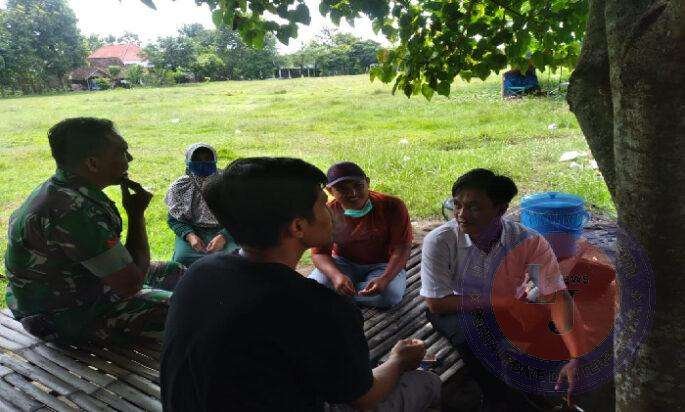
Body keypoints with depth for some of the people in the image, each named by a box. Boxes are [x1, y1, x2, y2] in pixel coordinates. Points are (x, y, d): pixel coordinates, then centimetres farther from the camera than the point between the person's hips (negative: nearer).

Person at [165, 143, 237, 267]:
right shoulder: (179, 187, 1)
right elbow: (173, 219, 3)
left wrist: (223, 237, -24)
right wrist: (190, 236, -17)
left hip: (222, 232, -1)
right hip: (191, 232, 1)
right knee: (181, 259, -27)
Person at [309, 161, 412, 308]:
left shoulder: (392, 207, -18)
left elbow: (401, 249, -17)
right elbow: (319, 253, -12)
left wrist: (385, 279, -34)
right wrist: (336, 275, -34)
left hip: (382, 265, 0)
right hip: (343, 264, 0)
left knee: (389, 295, -32)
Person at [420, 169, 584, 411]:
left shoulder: (530, 242, -21)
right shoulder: (438, 241, -27)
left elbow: (557, 296, -21)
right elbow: (436, 303, -22)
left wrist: (575, 358, -34)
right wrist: (503, 301, -23)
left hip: (509, 310, 3)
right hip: (456, 311, -2)